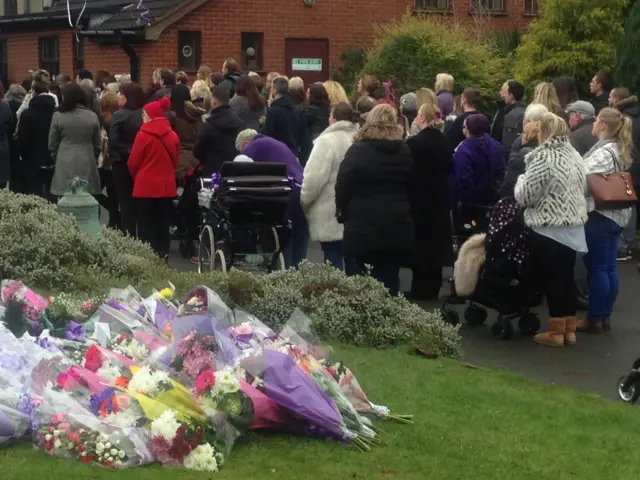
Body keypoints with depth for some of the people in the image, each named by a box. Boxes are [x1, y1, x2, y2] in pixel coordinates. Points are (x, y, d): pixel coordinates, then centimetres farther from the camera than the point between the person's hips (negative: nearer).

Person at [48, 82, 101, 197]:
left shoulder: (58, 116, -3)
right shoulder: (92, 116, 2)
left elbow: (52, 144, 5)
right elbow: (98, 144, 10)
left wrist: (56, 159, 22)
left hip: (65, 165, -1)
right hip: (87, 164, 2)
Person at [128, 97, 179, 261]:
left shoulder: (143, 135, -11)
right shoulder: (173, 136, 2)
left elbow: (133, 162, -5)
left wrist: (137, 177, 14)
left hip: (146, 187, -4)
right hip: (167, 187, 4)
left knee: (146, 226, 3)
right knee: (163, 225, 9)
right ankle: (162, 257, 10)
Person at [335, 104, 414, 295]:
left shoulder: (357, 151, -7)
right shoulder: (405, 152, 5)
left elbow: (342, 186, -6)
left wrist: (342, 213, 7)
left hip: (364, 226, -3)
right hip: (397, 227, 3)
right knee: (390, 280, 6)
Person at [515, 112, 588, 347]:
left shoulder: (543, 157, -16)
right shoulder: (574, 155, 8)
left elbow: (524, 195, -13)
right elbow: (582, 188, 17)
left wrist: (522, 179, 6)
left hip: (548, 229, -7)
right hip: (574, 226, 7)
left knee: (551, 279, 0)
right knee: (566, 277, 13)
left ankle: (556, 332, 4)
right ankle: (569, 329, 18)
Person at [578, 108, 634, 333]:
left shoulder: (604, 152, -18)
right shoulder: (619, 150, 13)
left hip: (600, 215, -10)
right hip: (616, 214, 10)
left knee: (596, 268, -2)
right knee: (609, 267, 12)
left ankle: (594, 320, 4)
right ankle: (605, 317, 19)